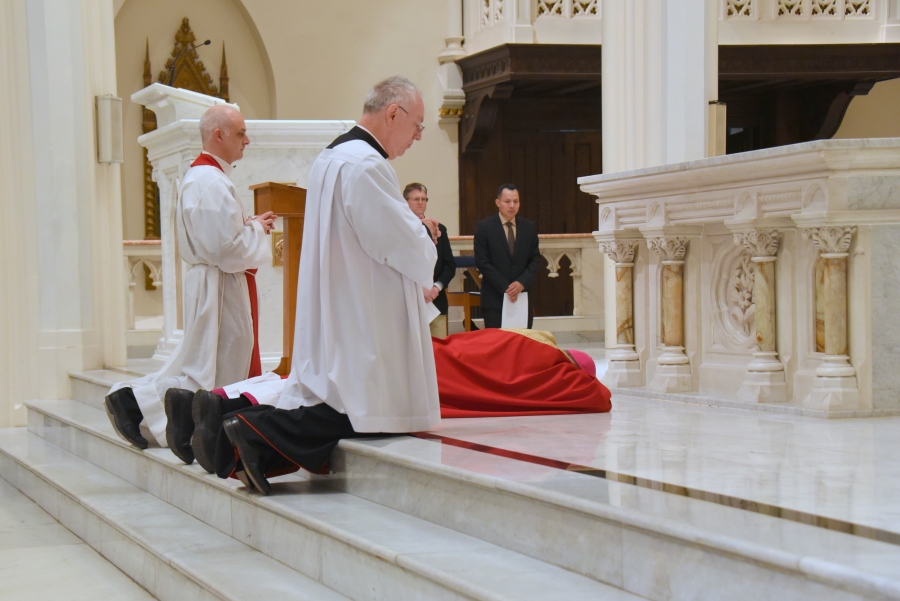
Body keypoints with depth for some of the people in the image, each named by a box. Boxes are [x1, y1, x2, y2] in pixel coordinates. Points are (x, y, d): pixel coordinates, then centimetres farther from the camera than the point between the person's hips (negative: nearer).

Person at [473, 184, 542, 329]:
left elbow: (535, 260, 9)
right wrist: (505, 287, -12)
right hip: (494, 300, -3)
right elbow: (482, 263, -6)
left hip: (522, 297, 3)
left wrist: (522, 283, -9)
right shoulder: (484, 227, -1)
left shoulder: (529, 227, 10)